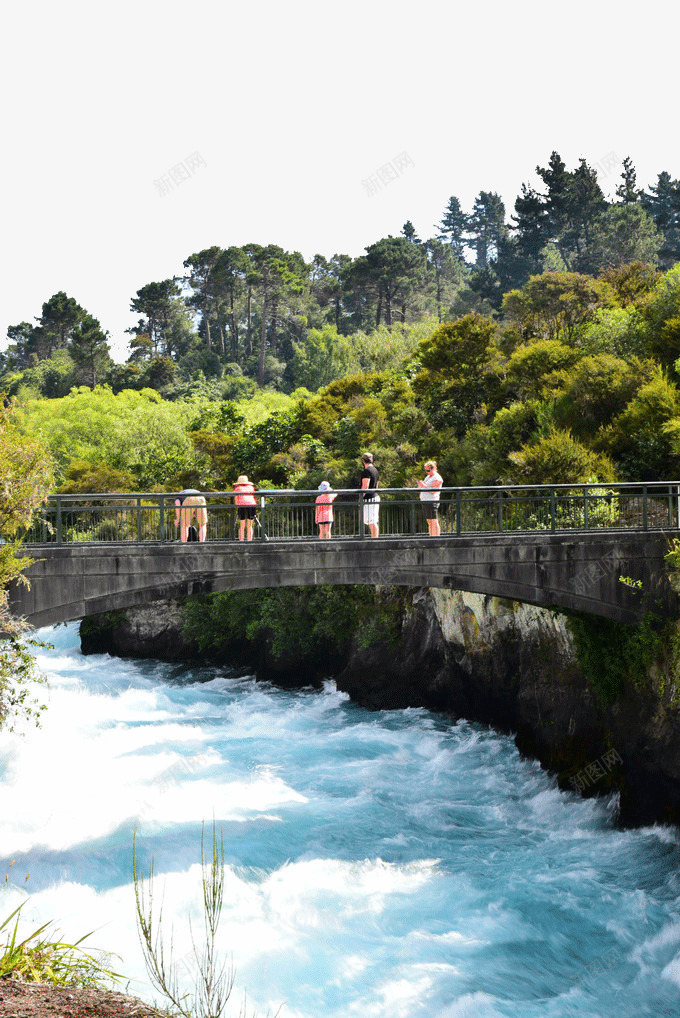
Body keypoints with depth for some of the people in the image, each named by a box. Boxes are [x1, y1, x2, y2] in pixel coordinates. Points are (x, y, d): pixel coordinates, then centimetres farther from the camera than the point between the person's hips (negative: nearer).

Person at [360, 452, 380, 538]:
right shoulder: (375, 470, 17)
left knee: (371, 522, -10)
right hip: (376, 497, 10)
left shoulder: (366, 471, -13)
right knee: (374, 522, 12)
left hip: (369, 499, -10)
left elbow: (365, 486, -20)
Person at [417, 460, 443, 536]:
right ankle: (431, 537, 9)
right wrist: (420, 485, 4)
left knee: (434, 522, -11)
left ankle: (436, 537, -12)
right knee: (429, 522, 8)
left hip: (432, 502, -9)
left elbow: (434, 491, -17)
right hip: (425, 501, 9)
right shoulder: (428, 477, 20)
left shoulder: (437, 478, -8)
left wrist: (424, 486, -22)